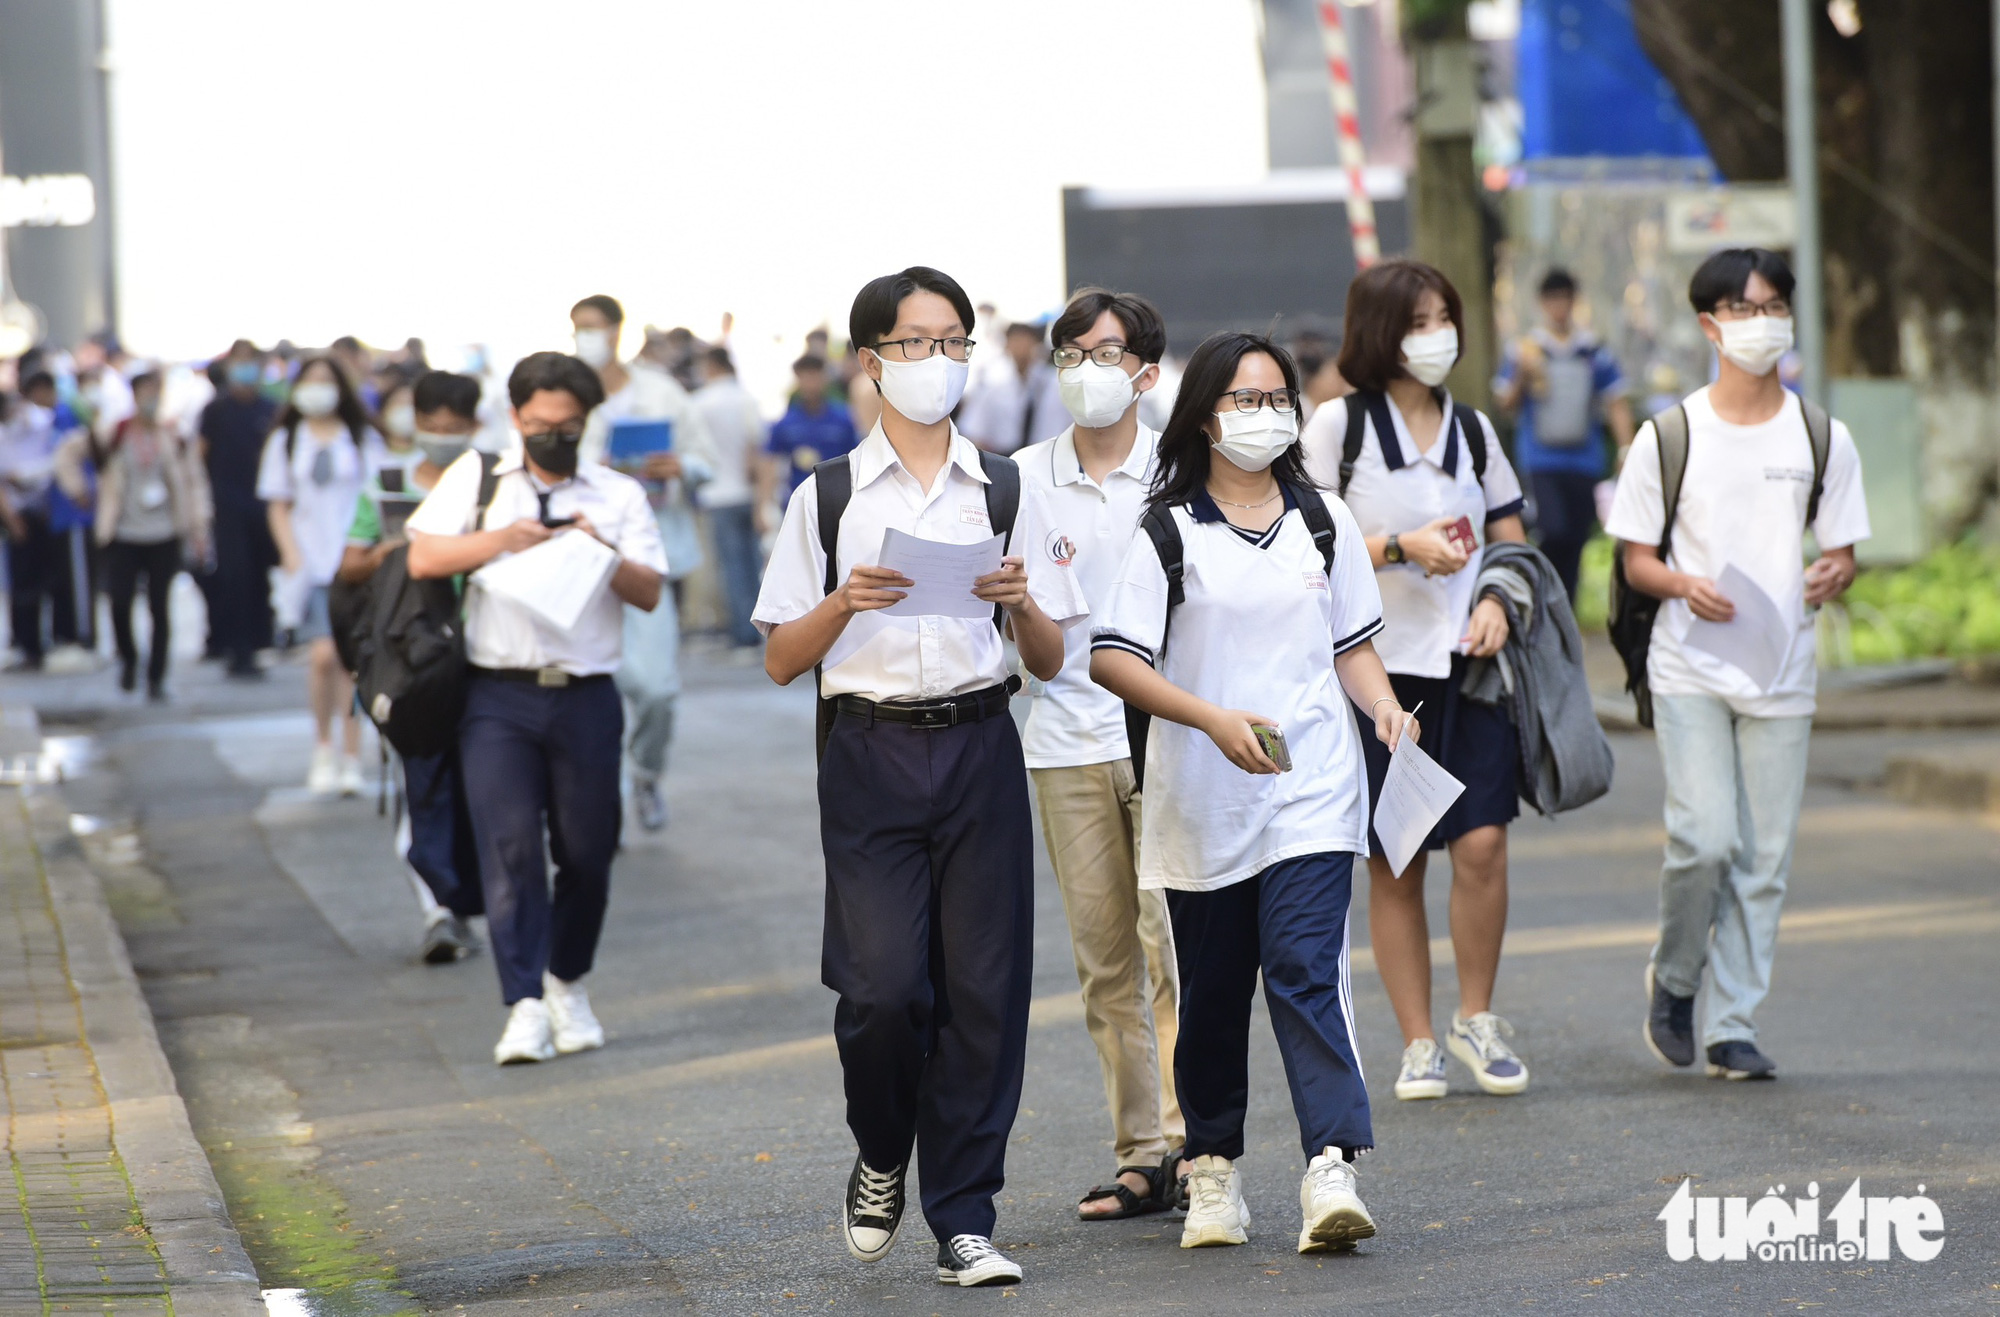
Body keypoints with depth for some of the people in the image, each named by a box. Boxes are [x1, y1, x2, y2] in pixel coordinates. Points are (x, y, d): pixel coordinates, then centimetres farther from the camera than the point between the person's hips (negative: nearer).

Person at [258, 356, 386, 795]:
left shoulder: (365, 440, 8)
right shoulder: (285, 442, 12)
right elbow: (278, 507, 11)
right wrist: (292, 556, -2)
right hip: (311, 562, 0)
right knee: (323, 655, -14)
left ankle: (351, 758, 1)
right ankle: (323, 747, 5)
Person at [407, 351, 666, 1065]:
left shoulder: (619, 495, 11)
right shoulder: (477, 478, 11)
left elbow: (650, 592, 3)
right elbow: (422, 557, 2)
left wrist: (602, 555, -15)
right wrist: (498, 541, -11)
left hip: (586, 697, 1)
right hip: (499, 694, -1)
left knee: (587, 851, 6)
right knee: (509, 844, -12)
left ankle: (567, 985, 27)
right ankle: (525, 1006, -13)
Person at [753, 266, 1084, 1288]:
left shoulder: (1006, 491, 9)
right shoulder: (828, 497, 5)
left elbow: (1051, 663, 11)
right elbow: (781, 661, 5)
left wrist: (1022, 602, -10)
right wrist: (844, 603, -13)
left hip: (980, 751, 2)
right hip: (872, 753, -2)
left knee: (983, 988, -1)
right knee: (882, 987, -11)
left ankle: (963, 1221, 7)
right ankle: (880, 1164, 18)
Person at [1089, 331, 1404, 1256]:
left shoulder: (1323, 523, 10)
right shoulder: (1169, 532, -1)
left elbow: (1351, 643, 17)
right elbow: (1112, 658, -8)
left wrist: (1383, 704, -4)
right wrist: (1213, 718, -19)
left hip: (1313, 789, 1)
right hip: (1203, 800, -1)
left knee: (1306, 968, -14)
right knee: (1212, 989, 8)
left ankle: (1332, 1170, -22)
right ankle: (1211, 1165, 23)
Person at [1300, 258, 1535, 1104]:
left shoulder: (1472, 430, 12)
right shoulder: (1339, 425, 0)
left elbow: (1511, 537, 18)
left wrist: (1497, 599, -2)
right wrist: (1401, 547, -15)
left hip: (1465, 660, 2)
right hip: (1375, 662, -2)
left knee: (1481, 843, -11)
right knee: (1393, 866, 3)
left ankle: (1477, 1017, 7)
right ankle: (1418, 1044, 12)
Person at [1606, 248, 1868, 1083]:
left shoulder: (1824, 440, 6)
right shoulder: (1670, 436, 0)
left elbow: (1843, 553, 10)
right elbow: (1636, 558, 3)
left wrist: (1834, 577, -14)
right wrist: (1684, 586, -18)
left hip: (1782, 674, 2)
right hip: (1689, 670, -2)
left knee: (1764, 859, 2)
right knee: (1706, 838, -15)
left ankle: (1733, 1024, 11)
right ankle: (1673, 979, 11)